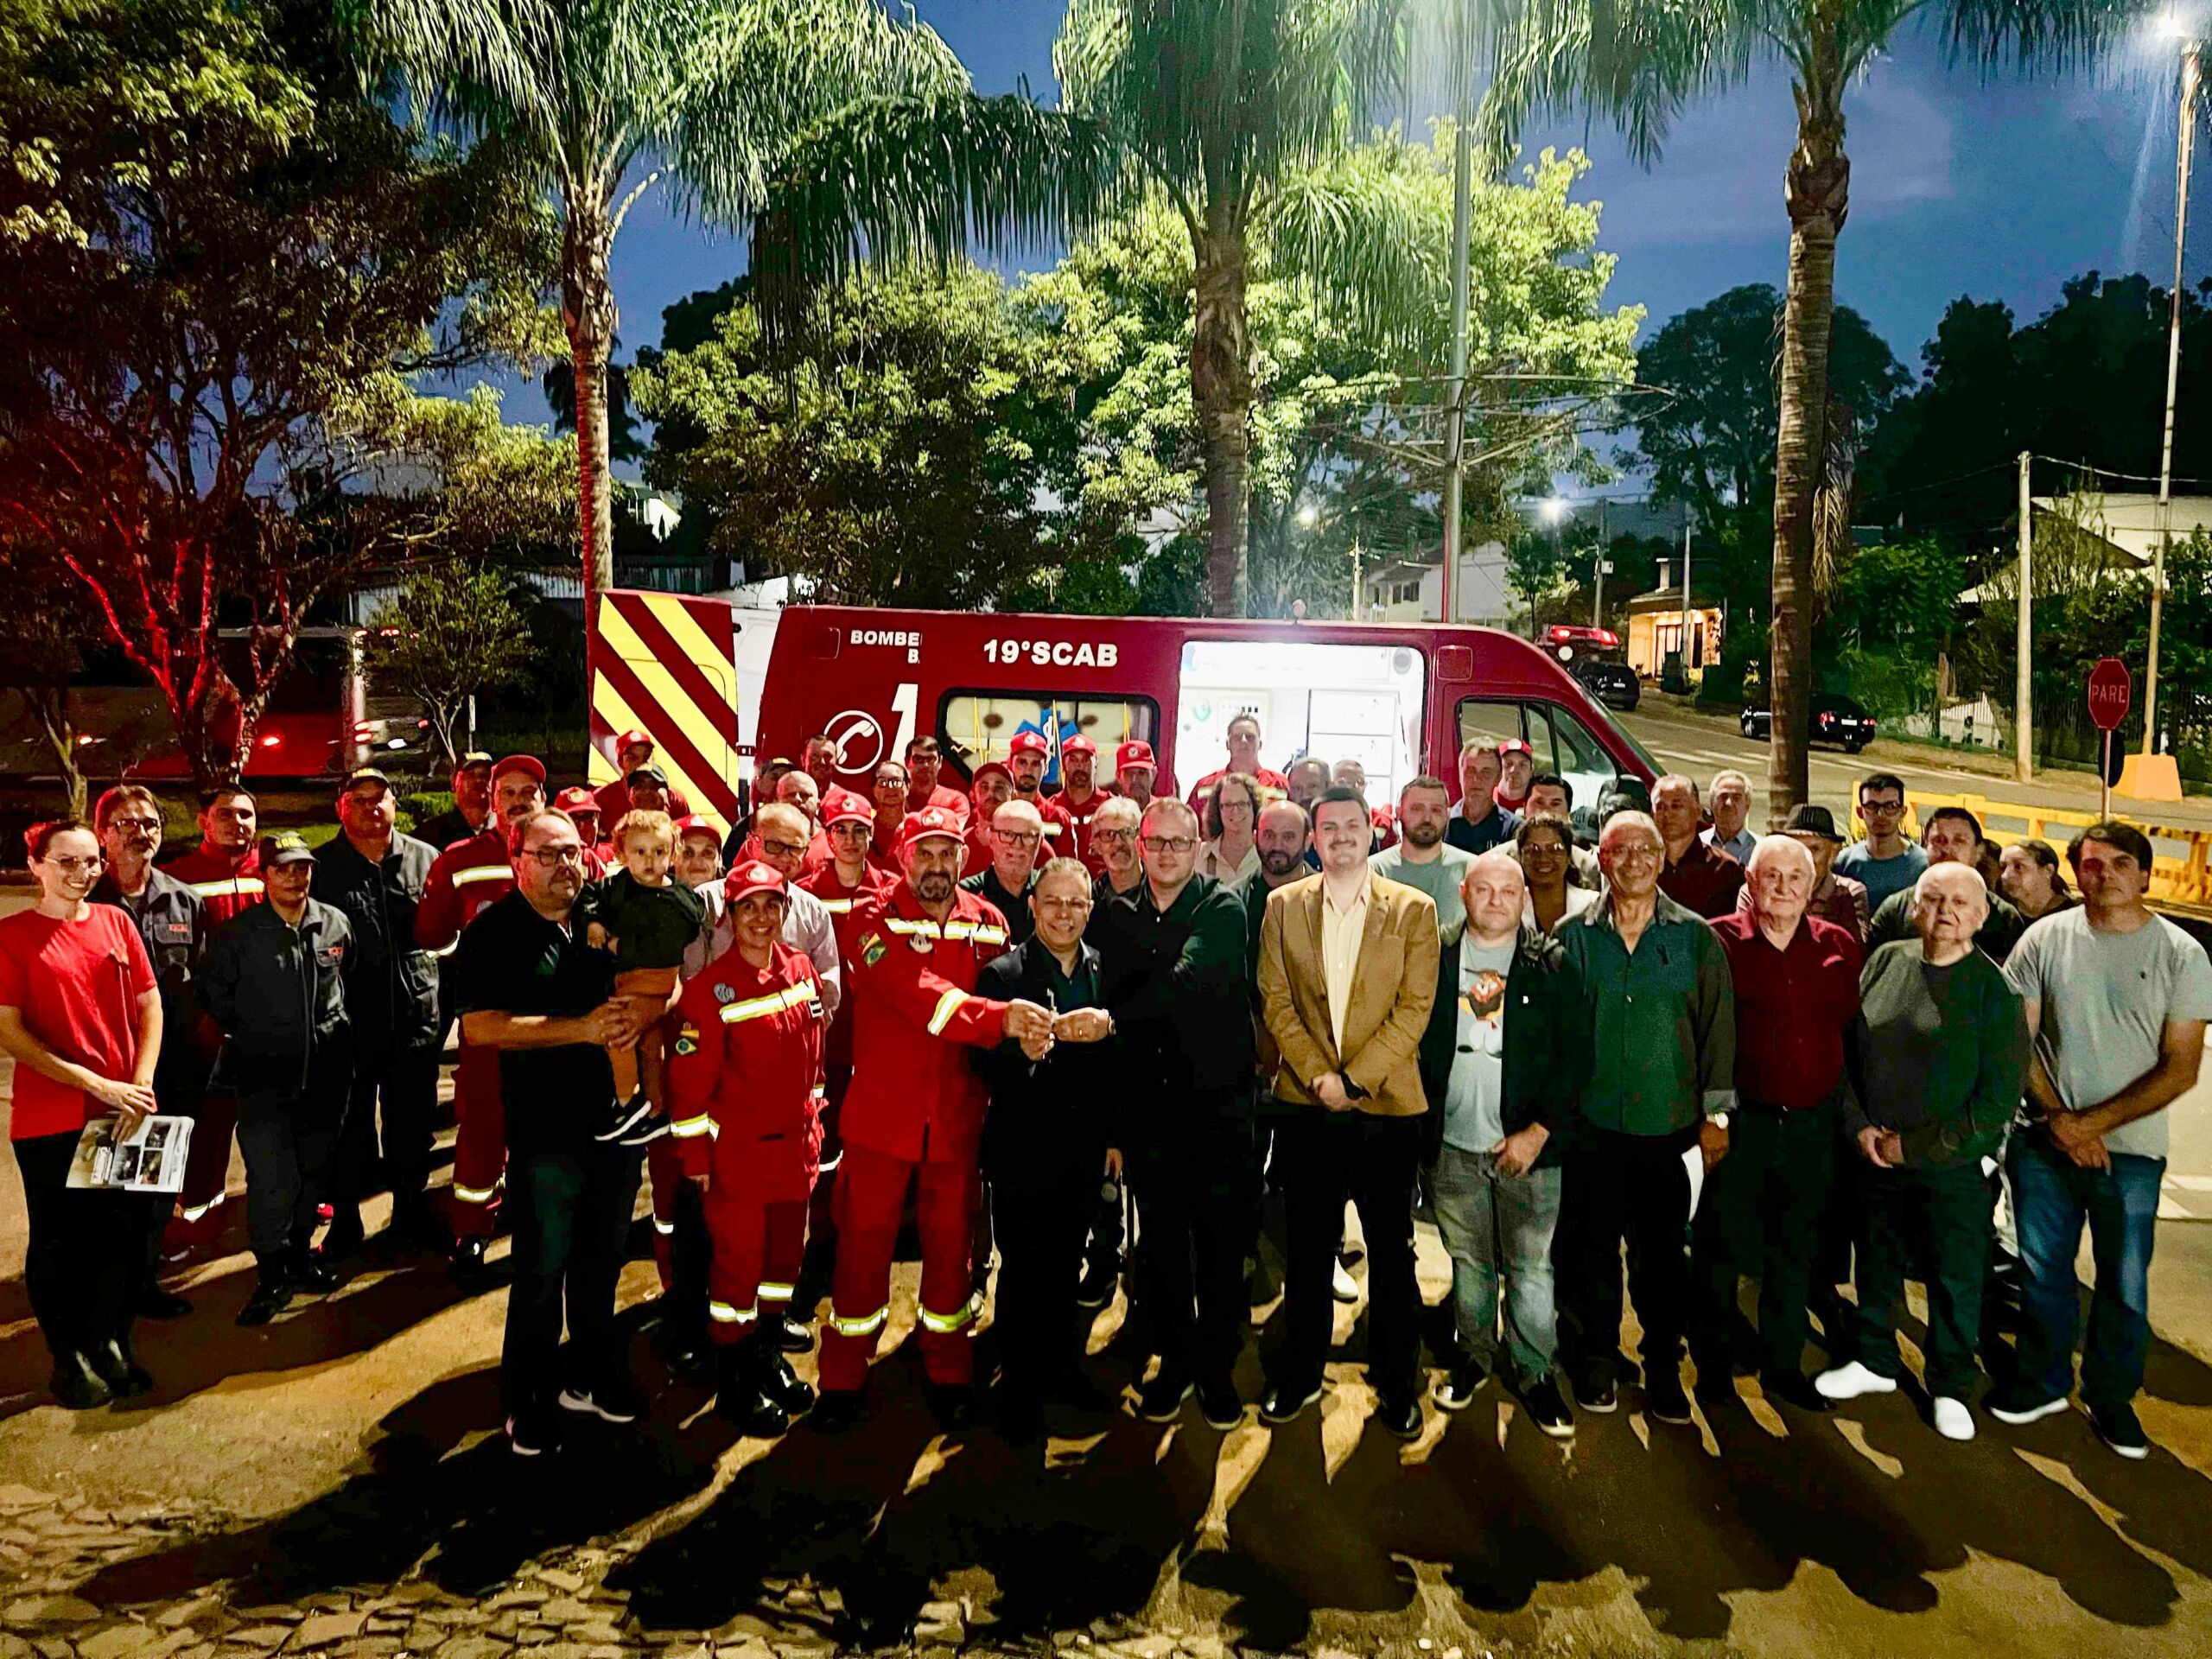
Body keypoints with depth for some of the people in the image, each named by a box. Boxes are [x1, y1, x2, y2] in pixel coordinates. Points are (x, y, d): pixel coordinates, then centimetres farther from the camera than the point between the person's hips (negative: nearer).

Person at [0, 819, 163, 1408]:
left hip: (124, 1114, 3)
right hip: (51, 1120, -3)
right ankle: (69, 1359, 27)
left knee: (127, 1233, 9)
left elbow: (150, 1007, 7)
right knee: (60, 1245, 9)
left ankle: (110, 1345, 28)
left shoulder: (114, 922, 5)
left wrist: (140, 1085, -5)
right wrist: (96, 1083, -15)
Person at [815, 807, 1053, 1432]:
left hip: (957, 1115, 3)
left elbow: (1005, 998, 12)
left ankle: (949, 1374, 30)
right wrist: (998, 1017, -36)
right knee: (865, 1242, 7)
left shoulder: (989, 923, 6)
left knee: (951, 1245, 13)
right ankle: (842, 1379, 24)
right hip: (882, 1114, -3)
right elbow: (917, 992, -24)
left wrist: (1029, 1030, -10)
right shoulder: (877, 921, -7)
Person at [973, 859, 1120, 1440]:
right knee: (1023, 1267, 7)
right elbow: (983, 1063, -14)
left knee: (1066, 1262, 17)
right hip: (1023, 1146, -4)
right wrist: (1023, 1049, -34)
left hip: (1086, 1146, 4)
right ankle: (1018, 1387, 22)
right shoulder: (1001, 973, -9)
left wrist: (1115, 1135, 8)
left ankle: (1060, 1366, 34)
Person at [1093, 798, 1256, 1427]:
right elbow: (1112, 995, 5)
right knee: (1159, 1240, 12)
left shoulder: (1223, 909, -6)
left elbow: (1188, 979, -23)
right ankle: (1174, 1360, 29)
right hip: (1147, 1103, 3)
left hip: (1217, 1099, -3)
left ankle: (1217, 1368, 23)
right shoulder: (1116, 914, 6)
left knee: (1220, 1240, 6)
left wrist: (1113, 1017, -29)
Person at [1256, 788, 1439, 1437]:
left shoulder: (1413, 909, 0)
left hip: (1387, 1103, -1)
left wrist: (1354, 1078, -13)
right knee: (1308, 1248, 12)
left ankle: (1397, 1384, 23)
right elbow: (1276, 1000, 1)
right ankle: (1300, 1376, 27)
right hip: (1306, 1104, 2)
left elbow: (1415, 1006, -6)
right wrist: (1317, 1074, -10)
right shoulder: (1282, 906, 5)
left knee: (1391, 1249, 8)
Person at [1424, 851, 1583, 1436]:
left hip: (1527, 1146, -1)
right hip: (1452, 1145, 1)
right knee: (1468, 1262, 13)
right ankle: (1472, 1357, 31)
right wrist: (1420, 1131, -2)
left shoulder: (1552, 964, -1)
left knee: (1532, 1266, 4)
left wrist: (1538, 1132, -9)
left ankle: (1534, 1372, 21)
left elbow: (1574, 1055, -2)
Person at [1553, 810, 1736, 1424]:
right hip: (1591, 1121, 0)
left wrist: (1715, 1113, 1)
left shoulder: (1695, 937, 2)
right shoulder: (1573, 936, 2)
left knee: (1663, 1248, 8)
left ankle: (1664, 1369, 24)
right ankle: (1596, 1362, 25)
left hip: (1669, 1121, 0)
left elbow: (1717, 1027, 4)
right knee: (1593, 1244, 8)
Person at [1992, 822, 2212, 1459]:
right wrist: (2058, 1119, -9)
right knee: (2041, 1268, 12)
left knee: (2124, 1283, 9)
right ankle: (2043, 1381, 30)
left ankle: (2111, 1396, 29)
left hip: (2129, 1148, -1)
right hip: (2044, 1138, 1)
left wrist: (2095, 1122, -13)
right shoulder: (2046, 938, -2)